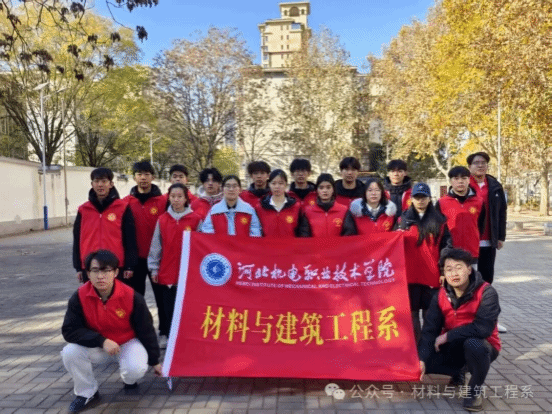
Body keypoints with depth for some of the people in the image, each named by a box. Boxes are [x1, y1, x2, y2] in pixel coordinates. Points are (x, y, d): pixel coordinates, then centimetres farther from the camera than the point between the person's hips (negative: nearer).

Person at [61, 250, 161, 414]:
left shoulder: (132, 297, -23)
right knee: (70, 352, -25)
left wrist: (155, 361, -3)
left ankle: (129, 380, 12)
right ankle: (88, 394, 0)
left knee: (136, 369, -31)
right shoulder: (79, 297, -20)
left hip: (128, 343, -2)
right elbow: (69, 330, -19)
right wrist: (102, 341, -31)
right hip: (96, 346, 2)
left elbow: (146, 331, -12)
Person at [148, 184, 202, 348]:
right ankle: (165, 335, 22)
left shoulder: (195, 219, -3)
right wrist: (154, 268, 5)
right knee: (168, 307, 10)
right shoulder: (162, 219, 4)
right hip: (166, 272, 2)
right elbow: (156, 245, 7)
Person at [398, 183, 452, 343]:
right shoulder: (404, 220, 8)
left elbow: (446, 246, 2)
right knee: (412, 312, 4)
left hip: (432, 275, -1)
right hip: (410, 275, 1)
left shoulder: (439, 221, 5)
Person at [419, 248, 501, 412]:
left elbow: (483, 328, -32)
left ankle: (475, 390, -8)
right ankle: (460, 371, 16)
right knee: (422, 363, -14)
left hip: (482, 346, -4)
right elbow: (429, 330, -11)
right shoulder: (441, 296, -7)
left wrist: (447, 336, -23)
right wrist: (422, 359, -26)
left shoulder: (486, 293, -21)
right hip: (453, 347, 5)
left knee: (472, 344, -38)